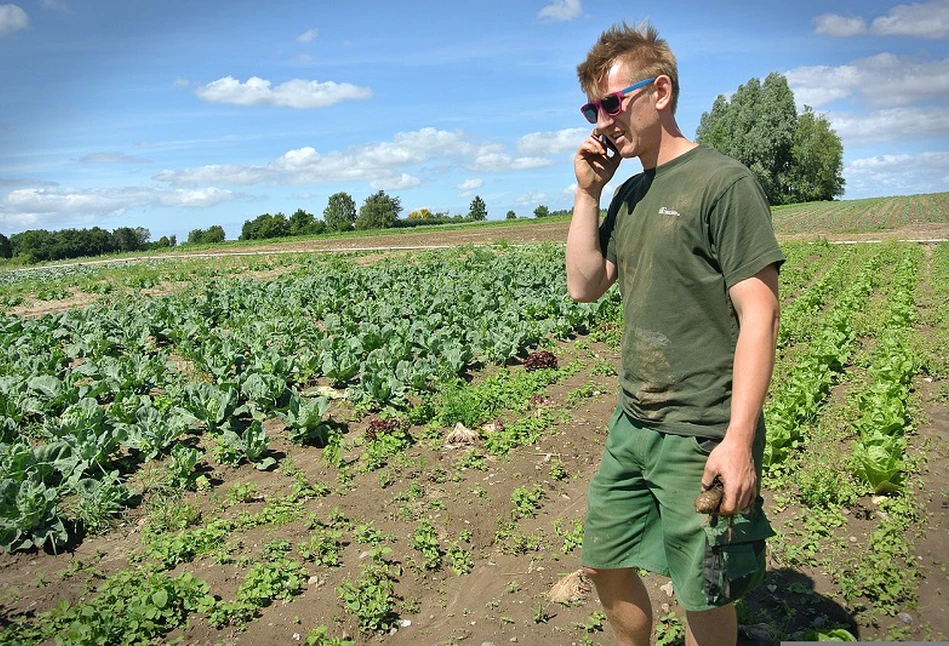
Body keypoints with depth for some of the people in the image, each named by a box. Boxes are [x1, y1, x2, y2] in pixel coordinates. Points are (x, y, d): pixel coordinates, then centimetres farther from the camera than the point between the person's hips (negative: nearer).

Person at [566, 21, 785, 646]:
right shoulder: (630, 194, 11)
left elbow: (759, 313, -17)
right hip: (633, 425, 7)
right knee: (604, 565, 18)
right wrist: (587, 192, 1)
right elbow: (585, 286, 9)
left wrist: (740, 440, -22)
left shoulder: (724, 182, -13)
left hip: (702, 437, -7)